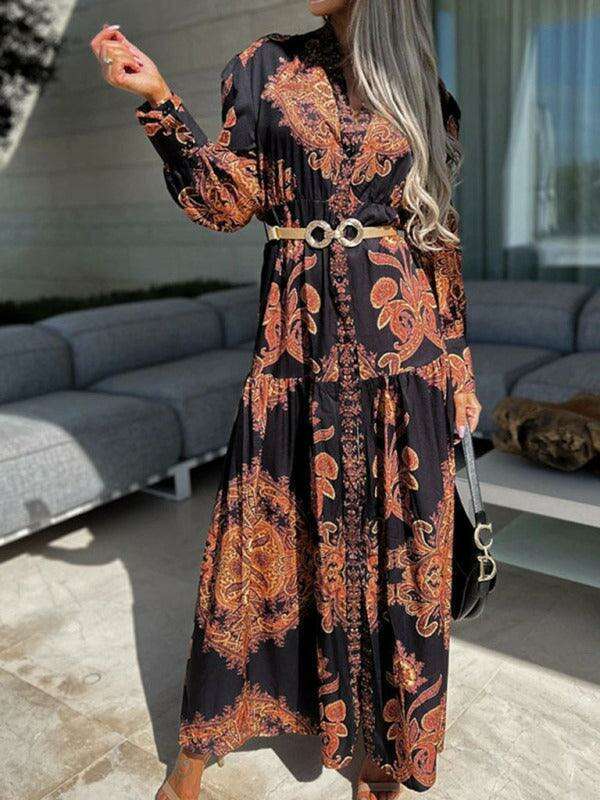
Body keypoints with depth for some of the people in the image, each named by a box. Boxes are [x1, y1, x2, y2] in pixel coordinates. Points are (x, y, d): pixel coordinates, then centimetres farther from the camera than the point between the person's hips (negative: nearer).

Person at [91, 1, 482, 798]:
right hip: (300, 337, 0)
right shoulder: (267, 68, 9)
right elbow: (231, 201, 2)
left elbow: (441, 237, 9)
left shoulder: (421, 88, 10)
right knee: (265, 530, 4)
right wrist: (161, 100, -8)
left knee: (398, 542, 6)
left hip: (399, 338, 1)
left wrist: (454, 368, 7)